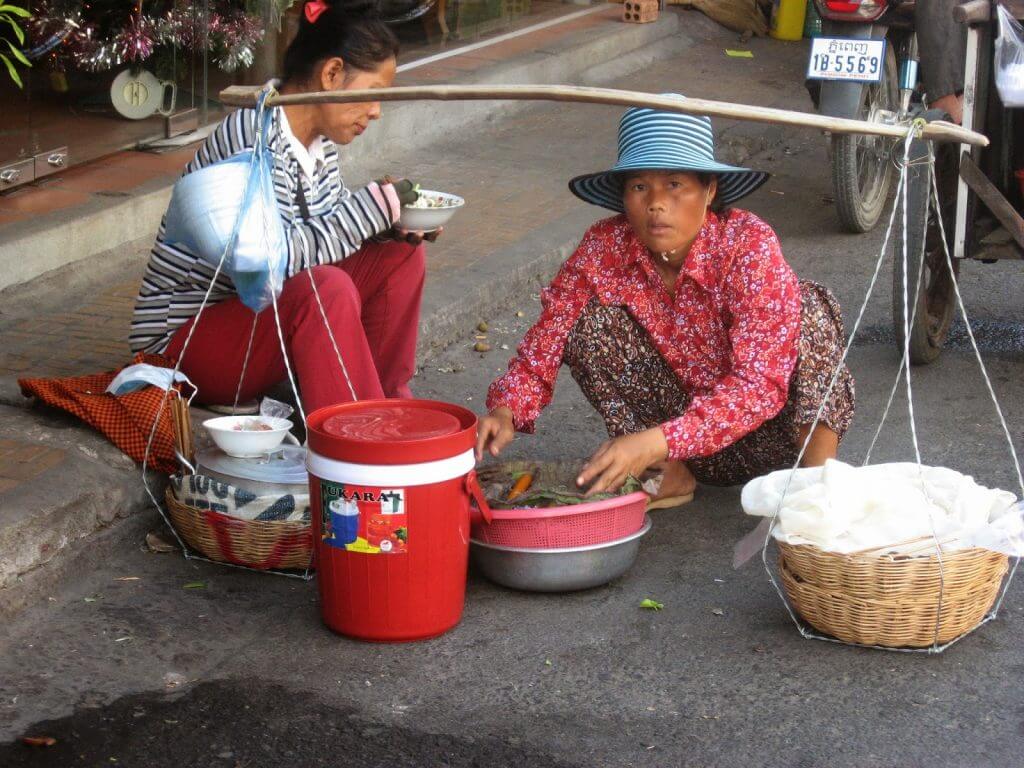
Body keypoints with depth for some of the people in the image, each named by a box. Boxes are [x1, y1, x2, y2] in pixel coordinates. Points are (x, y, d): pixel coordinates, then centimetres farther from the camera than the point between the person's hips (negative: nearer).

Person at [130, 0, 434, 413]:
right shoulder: (255, 137, -25)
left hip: (260, 312, 10)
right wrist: (375, 205, -25)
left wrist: (392, 219, -4)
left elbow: (332, 215, 16)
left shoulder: (318, 135, 2)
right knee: (327, 289, -33)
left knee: (399, 251, 4)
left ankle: (387, 398, 5)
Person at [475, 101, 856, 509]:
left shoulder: (750, 244, -24)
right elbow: (543, 346, -11)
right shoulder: (603, 249, -14)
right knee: (592, 322, -18)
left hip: (767, 428, -3)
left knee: (810, 307, -26)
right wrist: (506, 410, -33)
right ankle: (669, 475, -7)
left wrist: (656, 441, -44)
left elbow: (760, 383, -32)